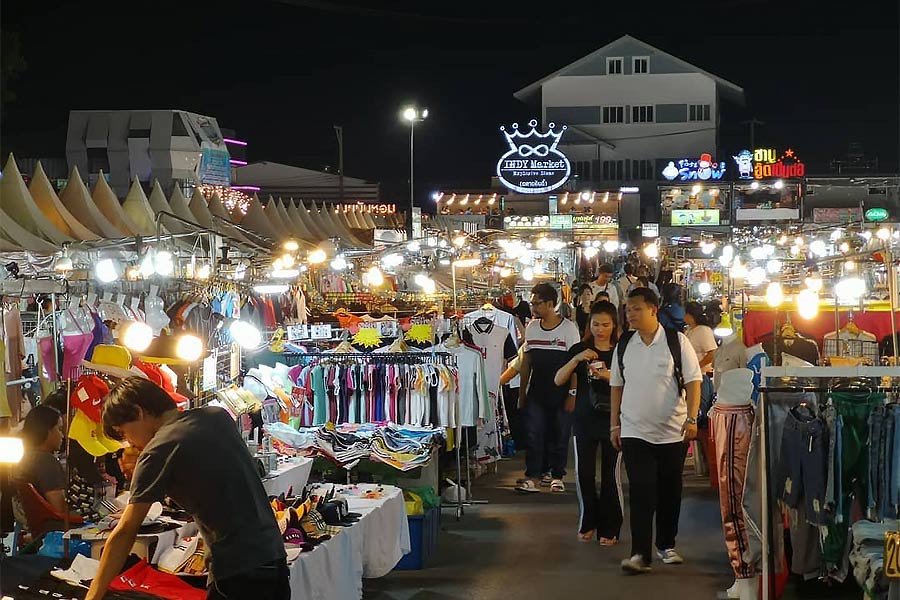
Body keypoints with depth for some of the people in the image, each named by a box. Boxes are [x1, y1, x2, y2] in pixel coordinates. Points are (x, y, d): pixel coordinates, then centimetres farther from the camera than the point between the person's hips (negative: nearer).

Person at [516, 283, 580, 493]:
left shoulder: (568, 328, -6)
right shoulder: (531, 327, 8)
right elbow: (526, 362, 13)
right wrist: (522, 393, 10)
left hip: (560, 392, -3)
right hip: (536, 392, 4)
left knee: (559, 435, 4)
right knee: (534, 434, -4)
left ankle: (557, 476, 15)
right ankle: (532, 477, -5)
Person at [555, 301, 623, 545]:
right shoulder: (580, 349, 3)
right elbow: (558, 380, -4)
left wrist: (609, 376, -20)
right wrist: (576, 359, -17)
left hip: (613, 421, -1)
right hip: (585, 421, 2)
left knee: (611, 475, 0)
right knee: (584, 473, 4)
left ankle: (609, 529, 9)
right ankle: (588, 523, 22)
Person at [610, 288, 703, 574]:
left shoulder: (676, 341, -4)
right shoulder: (623, 346, 6)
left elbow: (693, 381, -5)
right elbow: (617, 386, 13)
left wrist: (691, 418, -14)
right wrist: (615, 425, 11)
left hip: (673, 432, -1)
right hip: (635, 431, 1)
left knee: (670, 492, 9)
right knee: (641, 492, -8)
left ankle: (666, 545, 25)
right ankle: (640, 554, -10)